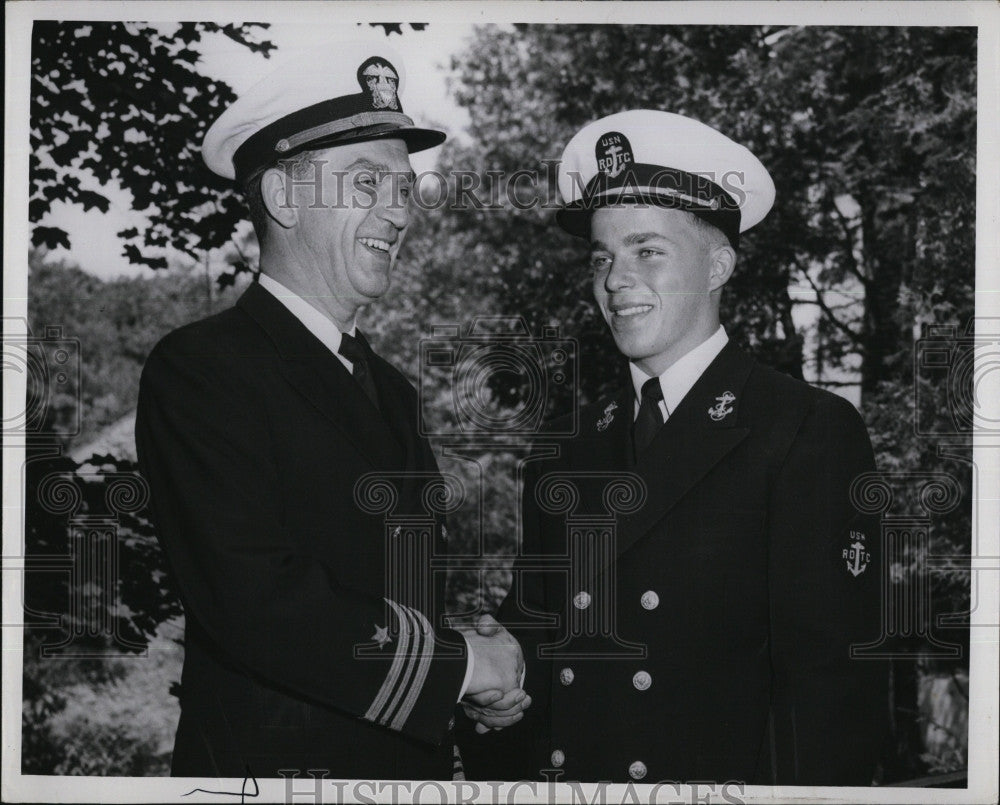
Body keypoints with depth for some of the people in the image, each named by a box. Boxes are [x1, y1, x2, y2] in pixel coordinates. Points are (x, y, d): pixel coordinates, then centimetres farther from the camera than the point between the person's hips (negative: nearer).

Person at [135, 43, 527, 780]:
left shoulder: (389, 388, 11)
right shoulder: (200, 367, -14)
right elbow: (254, 602, -24)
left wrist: (491, 682, -4)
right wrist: (458, 663, -16)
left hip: (413, 758, 7)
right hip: (273, 760, -7)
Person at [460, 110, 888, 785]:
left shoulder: (814, 432, -9)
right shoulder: (566, 447, 6)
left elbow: (833, 681, -14)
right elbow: (529, 642, 8)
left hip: (724, 770, -4)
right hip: (556, 774, 5)